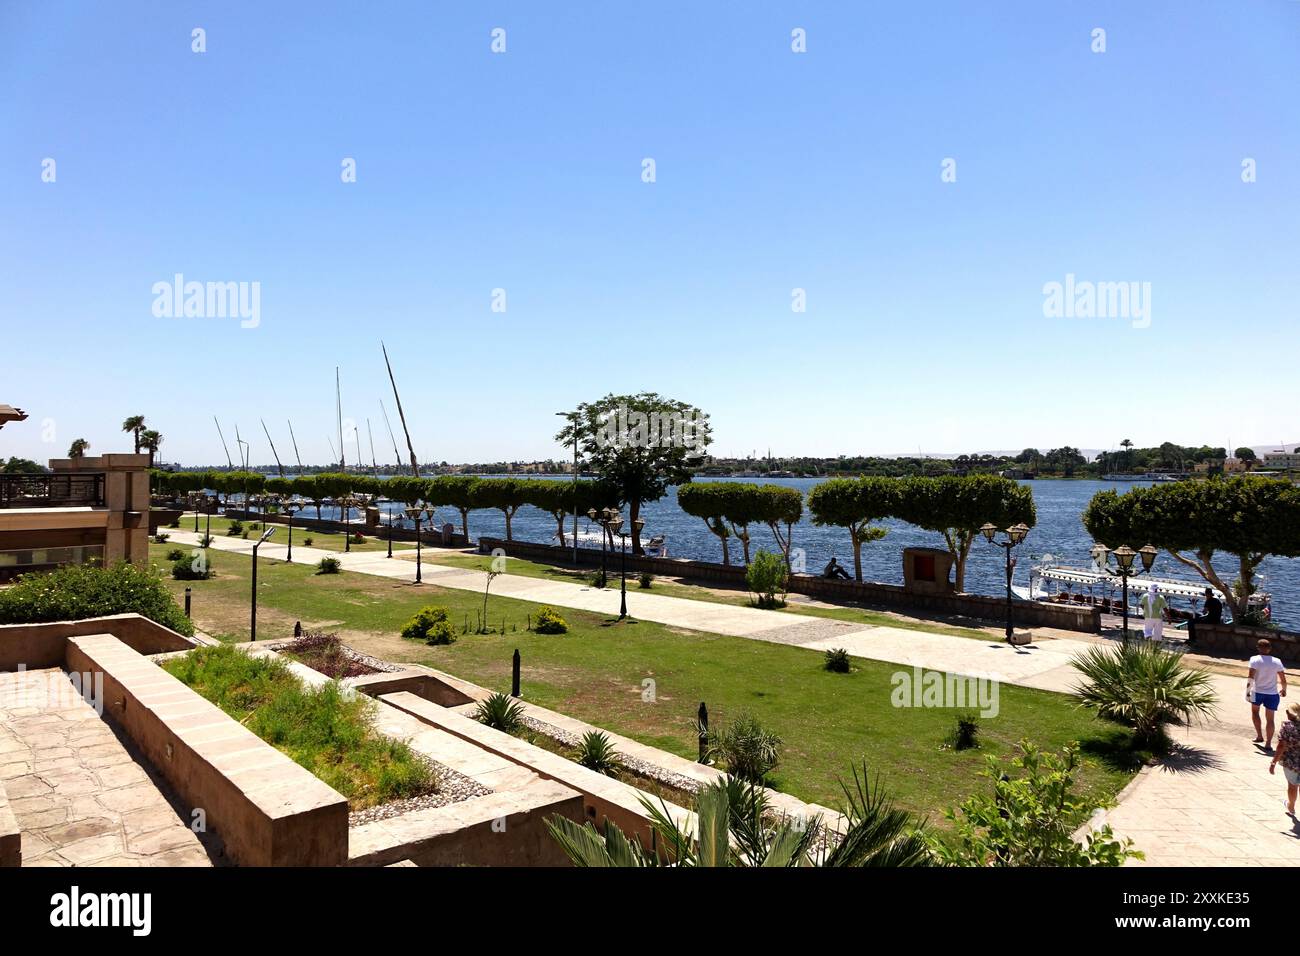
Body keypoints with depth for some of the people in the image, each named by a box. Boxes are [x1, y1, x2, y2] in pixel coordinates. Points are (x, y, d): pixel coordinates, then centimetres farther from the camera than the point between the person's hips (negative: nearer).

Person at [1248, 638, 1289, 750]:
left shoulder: (1255, 660, -10)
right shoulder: (1277, 662, -2)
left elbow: (1251, 677, -16)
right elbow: (1283, 680, 1)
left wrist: (1247, 692, -11)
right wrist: (1283, 690, 21)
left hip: (1257, 692, -2)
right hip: (1272, 694, 2)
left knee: (1255, 711, 23)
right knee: (1270, 719, 8)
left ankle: (1259, 736, 19)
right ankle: (1268, 743, 6)